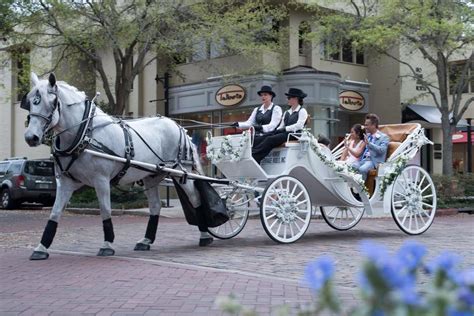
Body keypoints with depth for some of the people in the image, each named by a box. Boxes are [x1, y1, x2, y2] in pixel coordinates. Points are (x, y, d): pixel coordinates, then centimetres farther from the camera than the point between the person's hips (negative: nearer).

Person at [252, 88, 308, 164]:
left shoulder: (302, 111, 4)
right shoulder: (287, 112, 25)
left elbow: (299, 125, -12)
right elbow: (281, 126, 18)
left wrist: (285, 129, -19)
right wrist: (277, 130, -4)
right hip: (284, 134, 6)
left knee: (270, 139, -28)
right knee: (268, 138, -24)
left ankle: (254, 156, -36)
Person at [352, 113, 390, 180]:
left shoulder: (384, 137, 3)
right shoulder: (367, 135, 23)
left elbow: (382, 150, -15)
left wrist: (369, 143, -21)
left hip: (373, 161, -6)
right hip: (362, 159, 6)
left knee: (362, 169, -35)